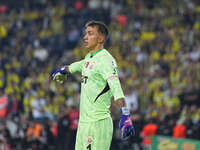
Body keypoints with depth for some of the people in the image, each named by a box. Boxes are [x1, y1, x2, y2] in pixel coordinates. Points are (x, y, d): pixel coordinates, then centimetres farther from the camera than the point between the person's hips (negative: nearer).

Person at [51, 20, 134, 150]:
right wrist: (64, 70, 60)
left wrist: (125, 115, -38)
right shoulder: (89, 58, 14)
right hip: (84, 122, 9)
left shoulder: (105, 59, -13)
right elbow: (79, 66, 40)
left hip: (98, 123, -9)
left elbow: (116, 87, -26)